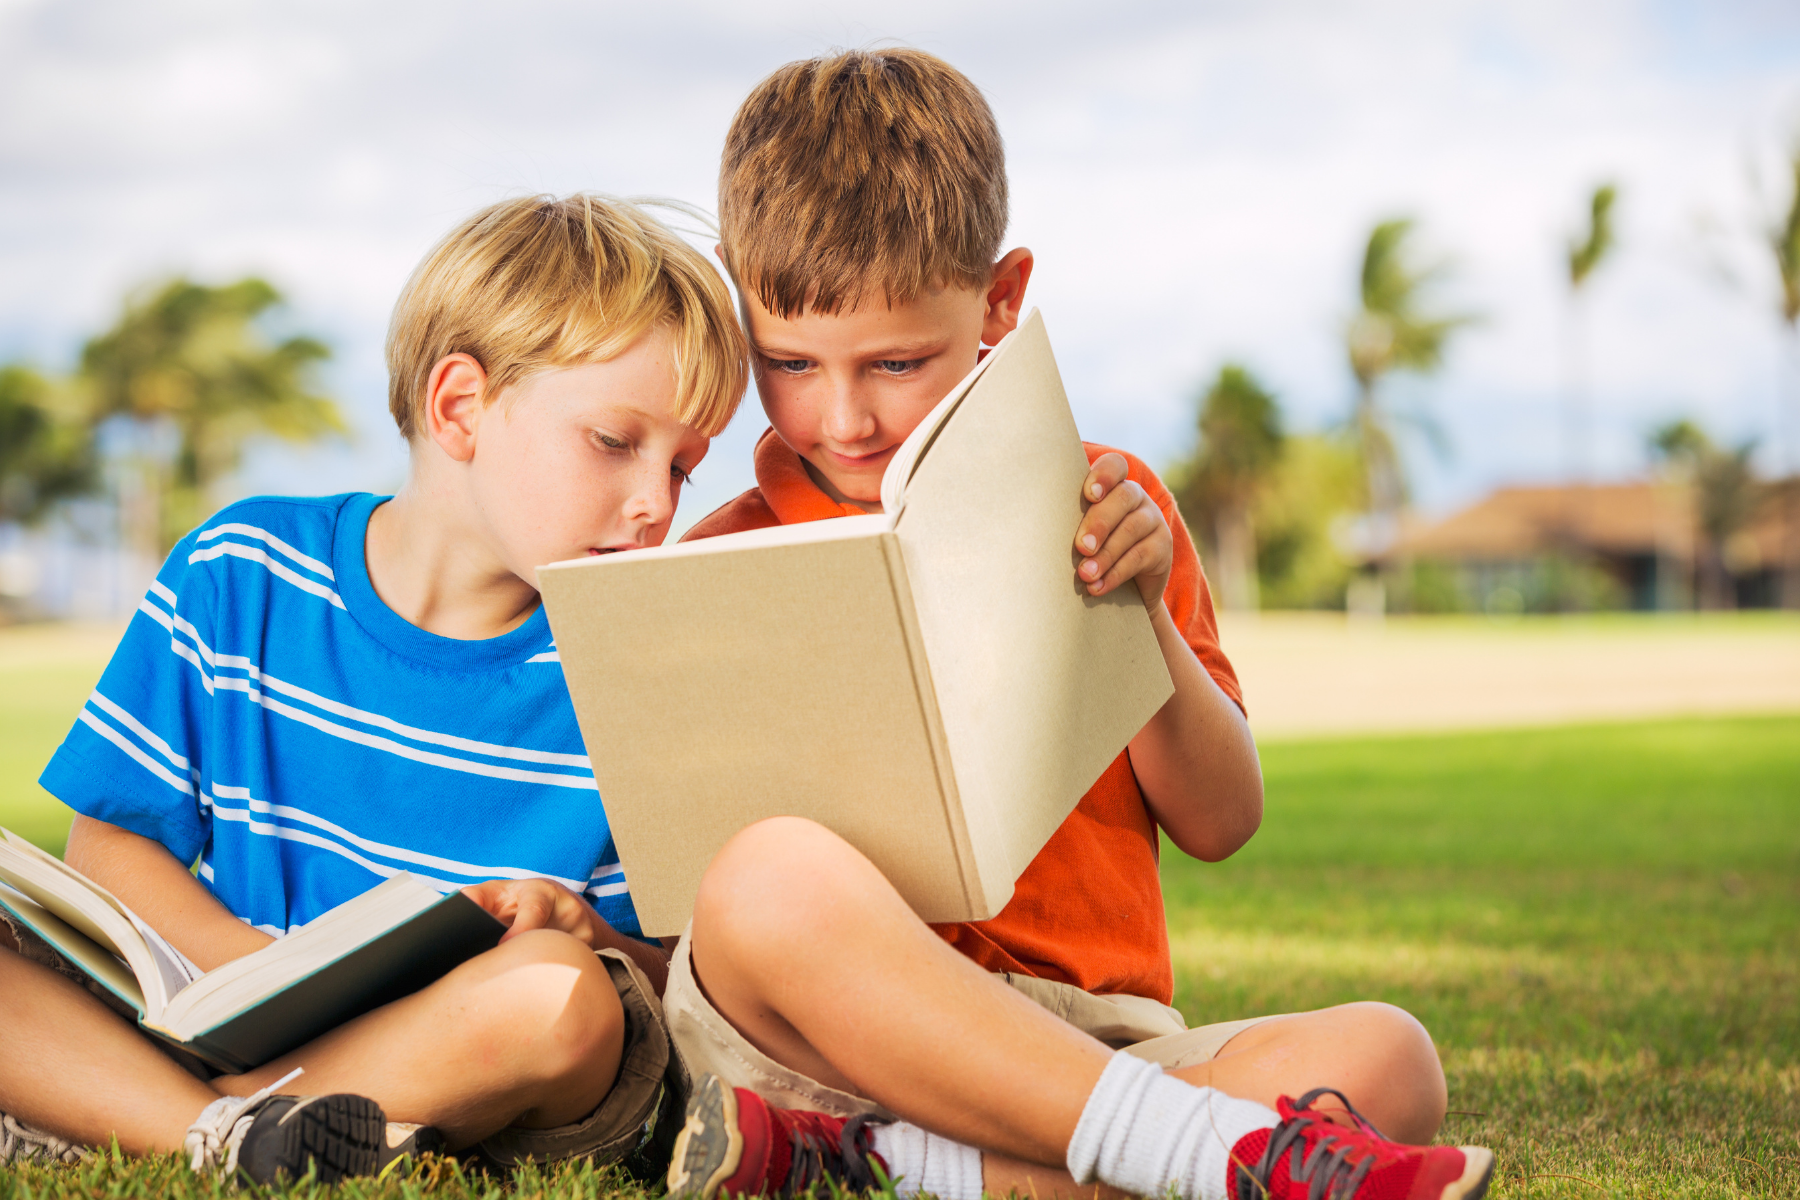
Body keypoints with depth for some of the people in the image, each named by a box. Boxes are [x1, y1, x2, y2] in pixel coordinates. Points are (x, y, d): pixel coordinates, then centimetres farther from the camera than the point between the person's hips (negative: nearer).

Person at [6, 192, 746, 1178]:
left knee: (558, 993, -36)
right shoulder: (240, 577, 2)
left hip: (468, 1089, 0)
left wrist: (583, 939, -21)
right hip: (225, 1024, 1)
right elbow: (110, 845, 2)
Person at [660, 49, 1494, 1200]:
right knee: (778, 873, -37)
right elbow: (684, 863, 8)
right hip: (822, 1044, -2)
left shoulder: (1103, 510, 14)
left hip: (1091, 1034, 3)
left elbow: (1220, 822, 11)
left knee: (1386, 1060, -25)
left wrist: (1140, 615, -4)